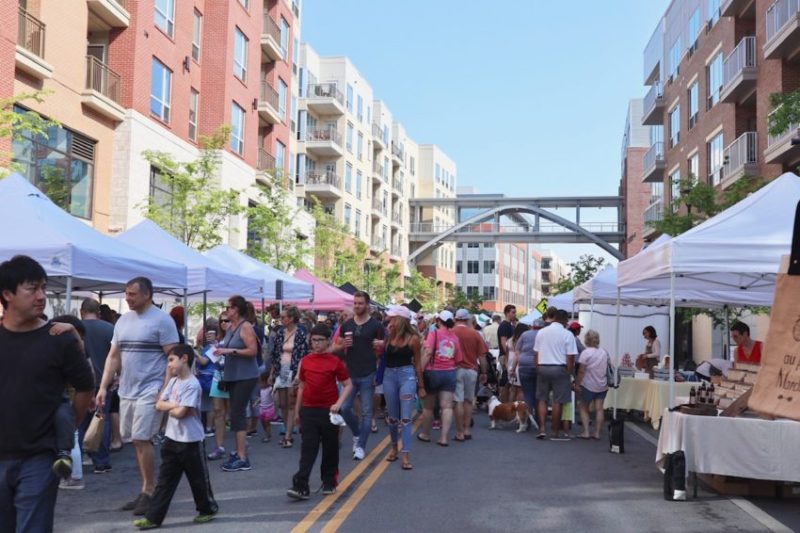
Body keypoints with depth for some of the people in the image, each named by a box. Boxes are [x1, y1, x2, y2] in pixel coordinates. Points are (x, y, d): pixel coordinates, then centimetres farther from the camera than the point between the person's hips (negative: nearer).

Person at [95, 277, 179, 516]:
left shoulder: (162, 320, -8)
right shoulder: (123, 320, 12)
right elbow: (113, 356, 15)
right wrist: (103, 387, 7)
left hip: (150, 391, -7)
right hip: (126, 391, 7)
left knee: (142, 440, -9)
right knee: (137, 442, 10)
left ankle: (149, 491, 3)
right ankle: (146, 490, 20)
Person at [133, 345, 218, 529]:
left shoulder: (192, 385, -18)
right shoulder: (173, 381, 7)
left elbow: (180, 413, -23)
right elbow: (159, 405, 3)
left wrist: (170, 409, -4)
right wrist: (175, 405, -12)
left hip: (190, 441, -7)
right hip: (171, 438, 7)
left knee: (198, 478, 9)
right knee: (165, 480, 9)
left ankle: (208, 509, 28)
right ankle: (153, 517, 12)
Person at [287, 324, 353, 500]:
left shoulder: (334, 362, -5)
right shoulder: (306, 361, 4)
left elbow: (348, 385, -3)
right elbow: (302, 386, 13)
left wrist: (338, 403, -16)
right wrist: (297, 411, 14)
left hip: (328, 411, -2)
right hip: (308, 411, 2)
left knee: (330, 448, 9)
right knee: (308, 448, -2)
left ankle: (329, 483, 24)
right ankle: (301, 487, -6)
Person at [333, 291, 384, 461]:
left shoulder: (376, 325, -2)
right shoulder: (346, 325, 8)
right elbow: (336, 348, 13)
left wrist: (382, 344, -20)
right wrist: (343, 345, -8)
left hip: (368, 375, -3)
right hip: (350, 374, 3)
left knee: (366, 412, 1)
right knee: (344, 408, 0)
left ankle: (360, 446, 10)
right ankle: (357, 434, 25)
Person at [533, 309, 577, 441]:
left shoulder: (541, 332, 7)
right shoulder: (567, 335, -5)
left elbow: (535, 354, 8)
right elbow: (570, 357, -9)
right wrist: (569, 373, 1)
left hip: (542, 367, 4)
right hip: (559, 368, -3)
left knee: (542, 399, 12)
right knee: (557, 401, 3)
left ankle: (542, 429, 4)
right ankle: (556, 433, 9)